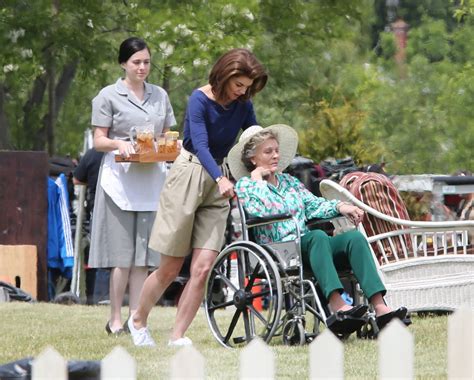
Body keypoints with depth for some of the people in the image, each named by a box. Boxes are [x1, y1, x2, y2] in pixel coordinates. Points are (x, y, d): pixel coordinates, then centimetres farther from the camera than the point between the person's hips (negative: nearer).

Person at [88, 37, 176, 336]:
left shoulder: (160, 95, 16)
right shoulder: (108, 96, 2)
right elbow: (99, 140, 0)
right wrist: (119, 143, -20)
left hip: (153, 180, 4)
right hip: (120, 179, -4)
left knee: (143, 255, 3)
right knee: (123, 255, -6)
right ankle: (115, 319, 1)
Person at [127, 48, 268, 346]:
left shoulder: (243, 106, 3)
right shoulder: (200, 100, -14)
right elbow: (200, 145, -25)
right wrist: (220, 179, -41)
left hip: (218, 181, 5)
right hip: (189, 175, -5)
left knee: (202, 268, -8)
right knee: (170, 269, 2)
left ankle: (178, 336, -1)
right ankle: (138, 320, 26)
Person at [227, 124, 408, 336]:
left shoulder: (289, 181, 27)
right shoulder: (245, 185, 7)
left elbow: (313, 204, 15)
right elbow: (260, 211, -12)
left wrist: (340, 207, -3)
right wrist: (258, 181, -1)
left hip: (307, 249, 6)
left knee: (354, 237, -21)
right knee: (317, 236, -37)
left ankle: (380, 308, -39)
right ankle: (337, 306, -55)